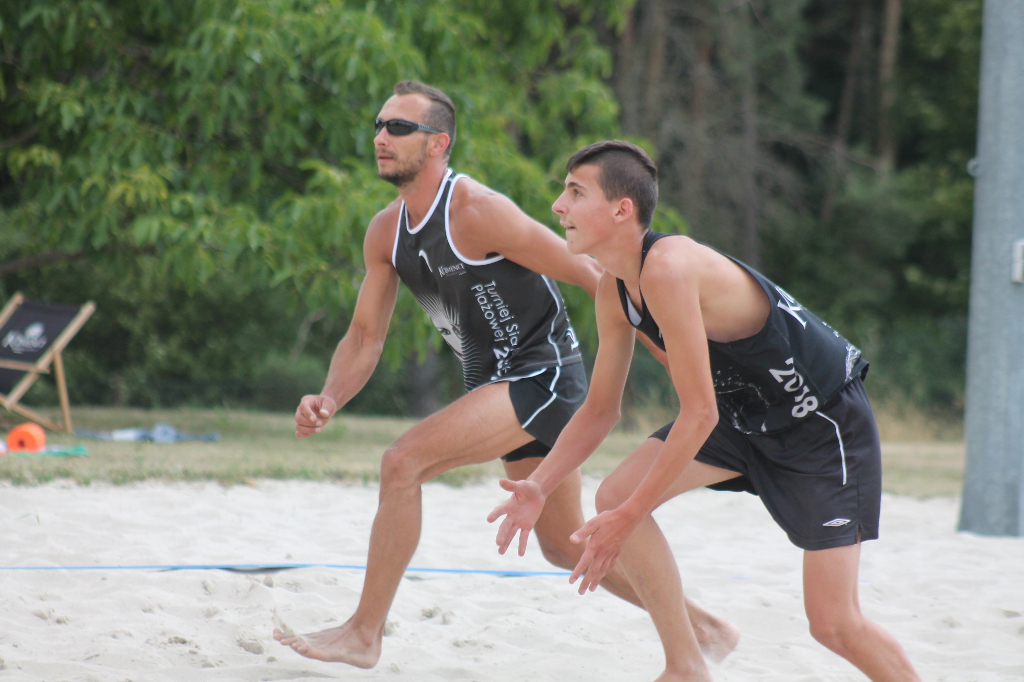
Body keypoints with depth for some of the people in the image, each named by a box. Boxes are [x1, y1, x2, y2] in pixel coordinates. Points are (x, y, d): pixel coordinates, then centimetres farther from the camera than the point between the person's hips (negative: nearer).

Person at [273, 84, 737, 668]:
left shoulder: (476, 212, -21)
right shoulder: (386, 233, 4)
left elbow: (586, 273, -16)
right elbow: (365, 337, 9)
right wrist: (328, 401, -11)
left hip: (542, 374, -9)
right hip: (494, 380, 9)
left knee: (403, 463, -20)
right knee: (565, 546, 17)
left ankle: (364, 634, -10)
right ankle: (704, 629, 31)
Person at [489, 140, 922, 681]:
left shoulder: (667, 267, -32)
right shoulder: (613, 290, -3)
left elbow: (700, 414, -30)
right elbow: (599, 410, 8)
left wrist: (627, 518, -27)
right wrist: (539, 485, -6)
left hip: (825, 418, -8)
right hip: (748, 412, 9)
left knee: (834, 625, -13)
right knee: (615, 495, -7)